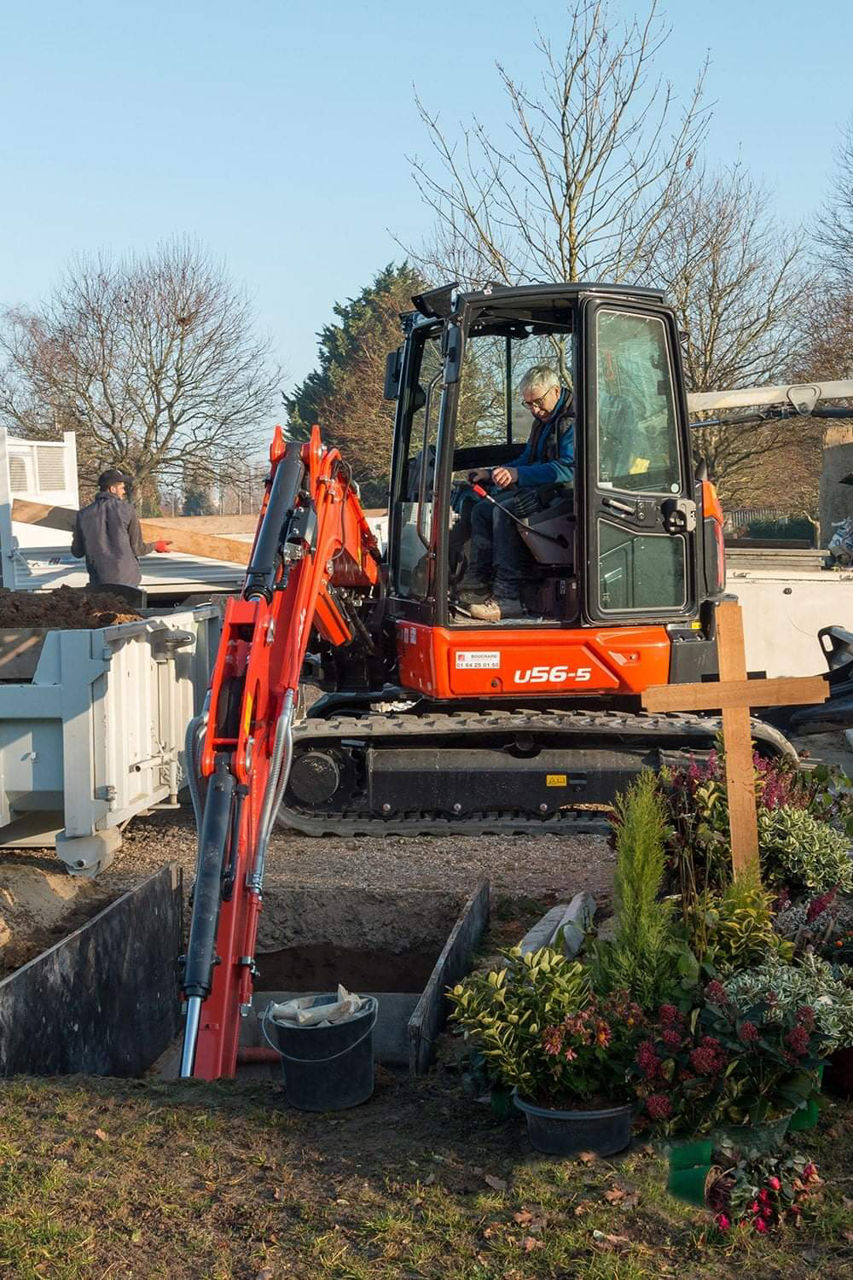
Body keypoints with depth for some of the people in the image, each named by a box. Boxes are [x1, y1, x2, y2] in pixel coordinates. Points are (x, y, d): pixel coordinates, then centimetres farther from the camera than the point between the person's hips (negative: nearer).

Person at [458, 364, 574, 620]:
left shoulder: (573, 420, -14)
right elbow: (526, 462, 28)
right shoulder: (542, 421, 20)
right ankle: (476, 587, -6)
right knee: (481, 509, 2)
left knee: (504, 510, -28)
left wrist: (518, 474, -28)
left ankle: (508, 599, -32)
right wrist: (491, 474, 13)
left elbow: (568, 469, -25)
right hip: (541, 489, 11)